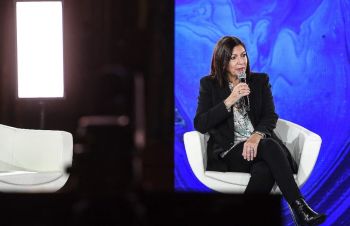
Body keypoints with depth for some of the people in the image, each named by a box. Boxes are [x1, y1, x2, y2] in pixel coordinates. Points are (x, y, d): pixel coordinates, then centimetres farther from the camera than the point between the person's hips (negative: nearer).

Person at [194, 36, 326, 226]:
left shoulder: (260, 81, 16)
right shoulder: (209, 85, 11)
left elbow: (270, 116, 3)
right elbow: (200, 125, -1)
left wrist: (257, 135, -20)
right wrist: (230, 101, -10)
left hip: (260, 145, 2)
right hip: (230, 151, -2)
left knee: (264, 170, -38)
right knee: (269, 146, -35)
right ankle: (299, 207, -34)